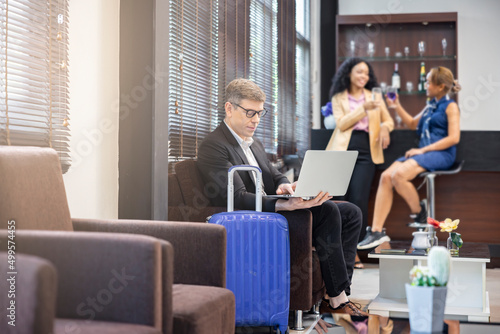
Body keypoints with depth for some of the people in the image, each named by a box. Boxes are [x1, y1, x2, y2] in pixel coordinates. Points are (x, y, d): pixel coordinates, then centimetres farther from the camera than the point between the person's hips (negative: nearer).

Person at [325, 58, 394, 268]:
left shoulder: (374, 96, 17)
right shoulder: (338, 98, 10)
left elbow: (388, 120, 19)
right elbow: (341, 123, -3)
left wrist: (385, 128, -4)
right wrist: (363, 108, -13)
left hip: (365, 152, 1)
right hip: (343, 150, 0)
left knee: (359, 200, -9)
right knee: (339, 199, -2)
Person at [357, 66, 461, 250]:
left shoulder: (450, 106, -2)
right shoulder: (430, 105, 22)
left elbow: (454, 137, -12)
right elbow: (413, 123, 35)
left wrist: (423, 150, -14)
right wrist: (397, 107, 21)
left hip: (441, 154, -8)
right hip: (423, 152, 8)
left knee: (399, 175, -31)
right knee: (386, 176, -16)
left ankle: (419, 212, -5)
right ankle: (376, 231, -18)